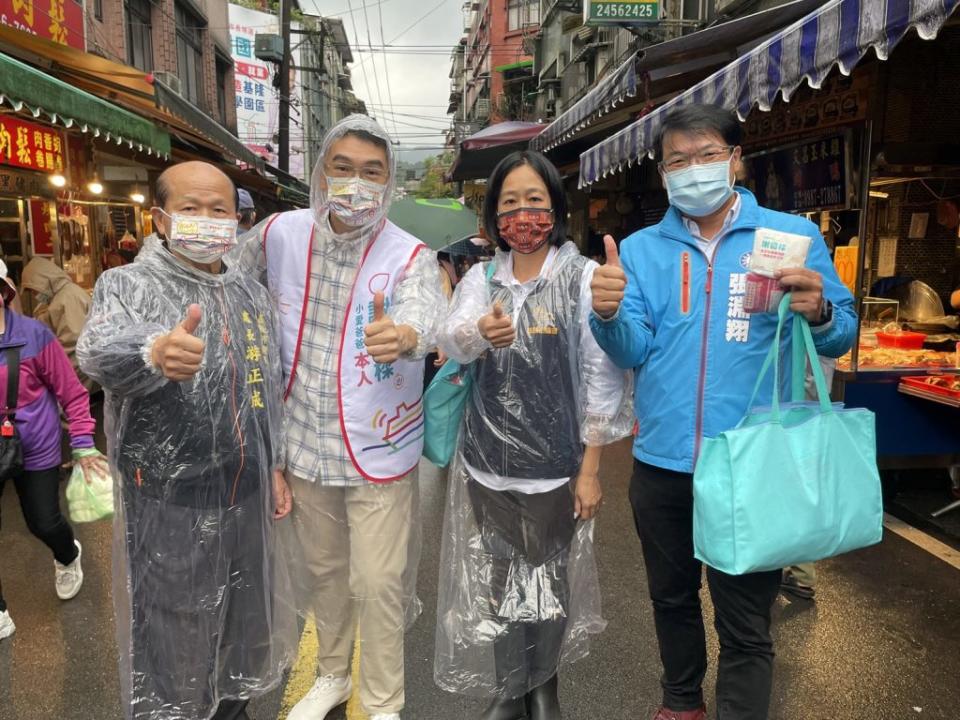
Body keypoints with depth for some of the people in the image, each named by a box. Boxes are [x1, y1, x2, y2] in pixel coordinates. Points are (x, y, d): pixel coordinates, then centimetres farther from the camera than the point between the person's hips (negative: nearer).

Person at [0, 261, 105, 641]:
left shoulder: (33, 335, -16)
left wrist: (83, 444, -9)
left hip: (35, 449, -2)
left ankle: (68, 557, 50)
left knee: (44, 523, 13)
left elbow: (71, 392, -8)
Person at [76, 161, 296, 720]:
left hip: (246, 496, 5)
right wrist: (154, 352, -56)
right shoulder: (127, 285, -11)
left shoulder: (253, 293, 5)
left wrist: (276, 465, 11)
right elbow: (100, 350, -34)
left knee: (243, 623, 21)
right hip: (168, 504, -5)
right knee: (172, 637, 12)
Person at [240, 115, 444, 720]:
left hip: (378, 450, -3)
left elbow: (427, 316, -36)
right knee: (322, 570, 22)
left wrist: (404, 336, -59)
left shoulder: (411, 256, -15)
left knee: (378, 584, 5)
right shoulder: (280, 234, -5)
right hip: (306, 443, 4)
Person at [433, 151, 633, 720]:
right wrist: (480, 332, -37)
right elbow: (450, 342, -13)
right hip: (486, 460, 3)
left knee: (550, 583, 12)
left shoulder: (583, 277, -6)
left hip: (555, 465, -3)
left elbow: (600, 373, -8)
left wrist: (590, 468, -9)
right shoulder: (481, 278, 4)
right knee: (494, 585, 14)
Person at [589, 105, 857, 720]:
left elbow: (842, 335, -2)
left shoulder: (794, 235, -1)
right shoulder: (641, 249, 4)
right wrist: (610, 315, -25)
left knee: (744, 622, 9)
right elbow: (633, 351, -5)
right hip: (661, 461, 3)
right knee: (671, 597, 22)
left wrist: (818, 313, -23)